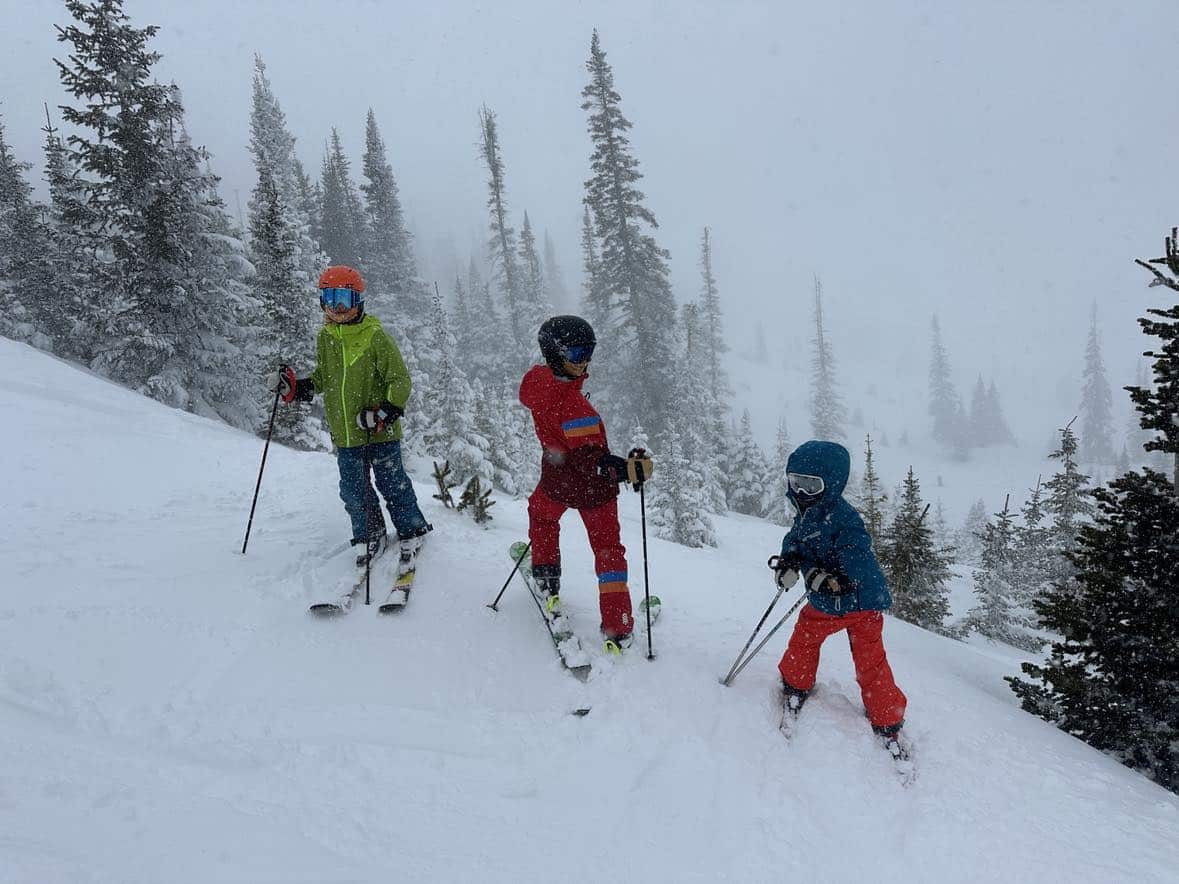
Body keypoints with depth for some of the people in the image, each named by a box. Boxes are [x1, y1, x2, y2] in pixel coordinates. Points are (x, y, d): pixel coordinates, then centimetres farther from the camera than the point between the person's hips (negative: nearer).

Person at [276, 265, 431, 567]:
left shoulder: (375, 335, -10)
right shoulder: (325, 337, 7)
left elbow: (400, 378, -10)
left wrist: (390, 410, -23)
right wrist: (299, 387, 4)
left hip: (380, 431, -5)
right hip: (344, 433, 5)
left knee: (392, 483, 5)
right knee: (353, 491, 11)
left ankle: (412, 532, 25)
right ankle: (370, 538, 30)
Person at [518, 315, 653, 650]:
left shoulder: (538, 380, -13)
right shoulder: (571, 404, -35)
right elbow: (590, 460, -36)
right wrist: (631, 469, -42)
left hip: (556, 480, 6)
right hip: (593, 487, -5)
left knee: (541, 513, 39)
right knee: (608, 549, 12)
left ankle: (546, 583, 45)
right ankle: (617, 630, 14)